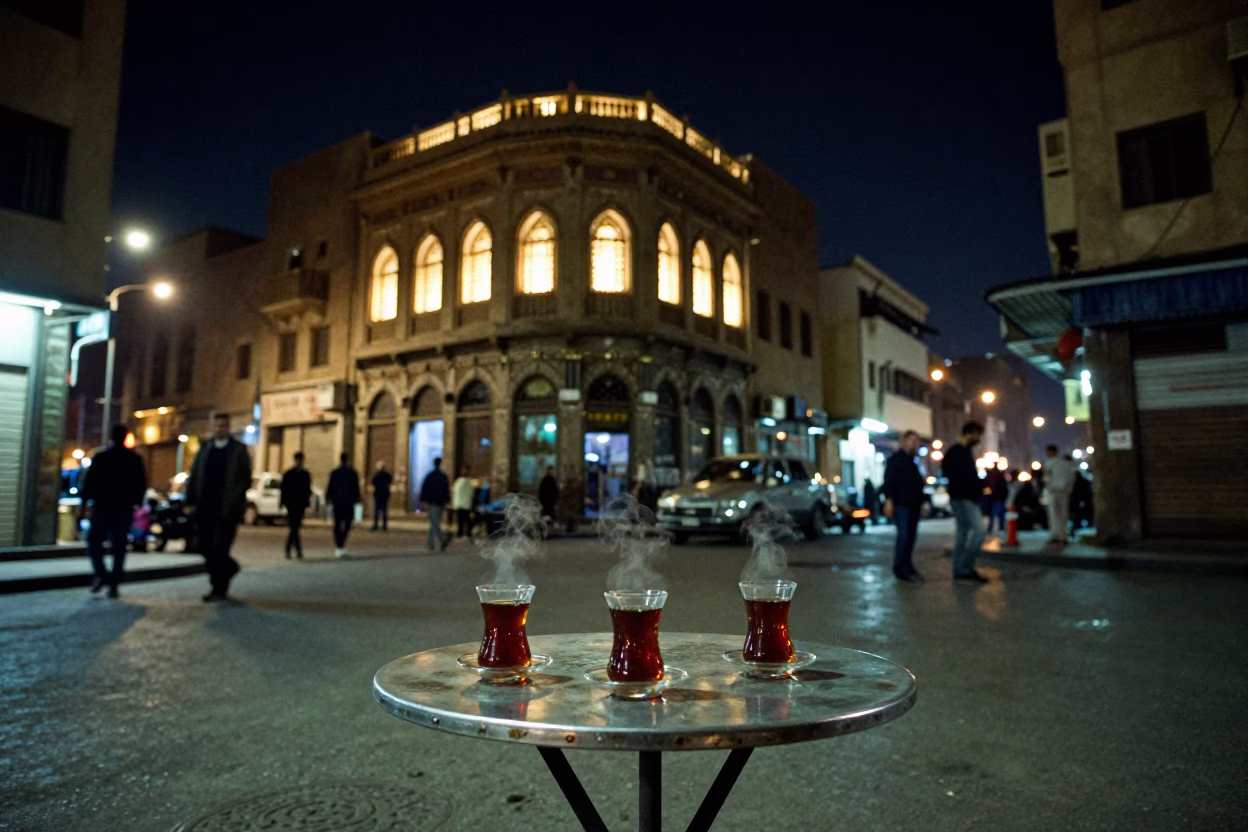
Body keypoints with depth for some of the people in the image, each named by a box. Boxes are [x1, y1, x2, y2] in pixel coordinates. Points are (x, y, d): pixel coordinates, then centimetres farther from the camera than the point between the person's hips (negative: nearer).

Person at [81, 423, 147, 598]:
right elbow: (141, 485, 4)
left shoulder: (100, 457, -4)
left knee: (94, 541, 10)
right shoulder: (135, 459, 2)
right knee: (119, 546, 5)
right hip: (124, 510, 2)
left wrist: (84, 501, 3)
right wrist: (136, 503, 13)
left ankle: (101, 574, -10)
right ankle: (114, 584, 3)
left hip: (102, 507, -2)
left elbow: (90, 482, -6)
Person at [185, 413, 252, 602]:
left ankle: (219, 590, 6)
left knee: (220, 549, -5)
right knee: (206, 547, 7)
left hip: (227, 509, -4)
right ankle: (230, 567, 32)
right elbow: (194, 477, 11)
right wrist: (191, 502, 0)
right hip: (205, 507, 4)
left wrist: (232, 501, -15)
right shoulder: (204, 448, 12)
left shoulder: (239, 449, 1)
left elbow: (245, 479, -3)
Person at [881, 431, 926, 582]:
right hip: (901, 505, -8)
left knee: (911, 536, 8)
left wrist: (920, 501, 25)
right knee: (904, 535, -12)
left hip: (913, 505, 8)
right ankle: (899, 568, -7)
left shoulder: (911, 462, 20)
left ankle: (907, 567, 15)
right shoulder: (895, 460, -7)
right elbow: (889, 481, -16)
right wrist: (889, 500, -24)